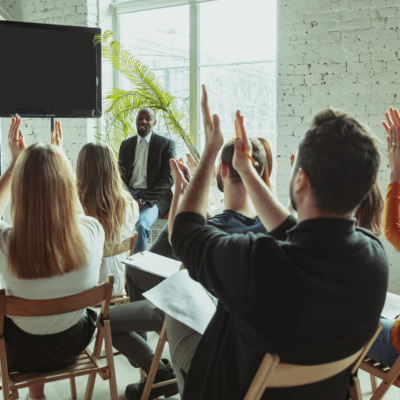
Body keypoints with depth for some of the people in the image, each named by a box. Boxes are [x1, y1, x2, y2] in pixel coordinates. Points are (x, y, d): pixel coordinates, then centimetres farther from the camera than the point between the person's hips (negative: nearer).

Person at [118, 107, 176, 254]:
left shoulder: (166, 144, 4)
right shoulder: (126, 144, 18)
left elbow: (168, 178, -3)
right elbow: (121, 174, 19)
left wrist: (145, 198, -14)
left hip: (153, 198, -4)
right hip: (129, 194, 4)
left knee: (141, 224, -33)